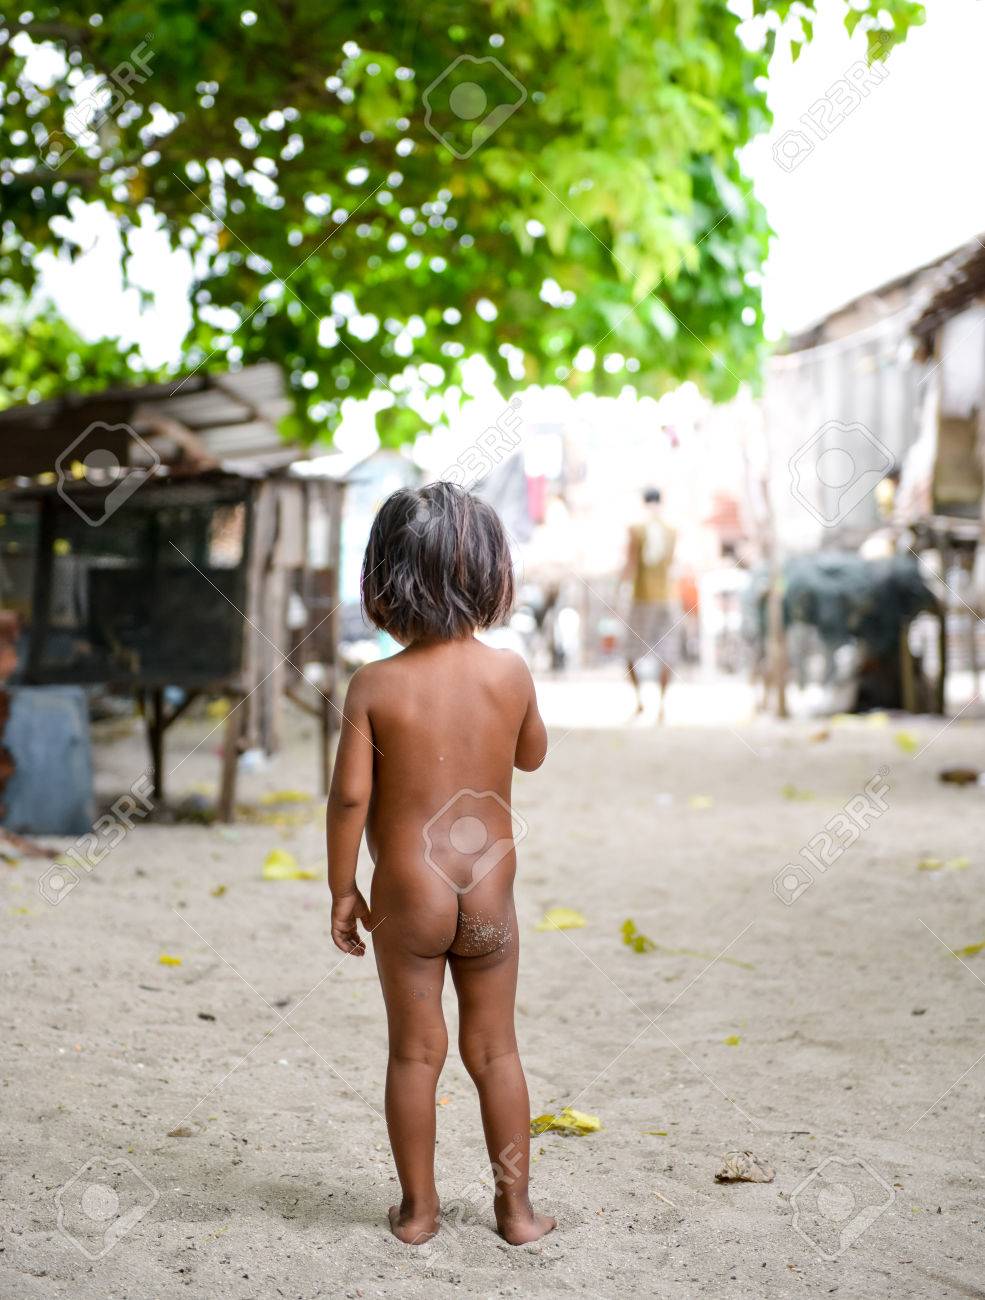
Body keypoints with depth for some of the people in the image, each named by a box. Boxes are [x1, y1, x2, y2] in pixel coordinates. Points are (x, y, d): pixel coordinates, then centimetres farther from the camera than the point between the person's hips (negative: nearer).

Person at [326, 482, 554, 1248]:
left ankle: (418, 1208, 21)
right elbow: (533, 756, 11)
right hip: (489, 892, 2)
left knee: (415, 1053, 10)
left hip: (407, 894, -1)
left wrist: (342, 890, -2)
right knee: (495, 1050, 13)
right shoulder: (510, 674, -7)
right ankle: (516, 1206, 21)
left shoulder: (375, 686, -12)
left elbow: (350, 796, -12)